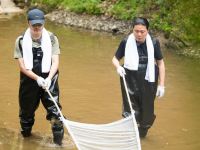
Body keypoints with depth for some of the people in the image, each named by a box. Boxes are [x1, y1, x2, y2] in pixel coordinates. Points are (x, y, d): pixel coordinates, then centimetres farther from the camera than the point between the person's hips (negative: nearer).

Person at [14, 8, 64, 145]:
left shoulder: (51, 39, -3)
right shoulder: (21, 41, -3)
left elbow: (55, 62, -8)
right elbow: (22, 66, -8)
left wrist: (48, 78, -25)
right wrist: (37, 78, -21)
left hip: (48, 80, -1)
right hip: (29, 81, 1)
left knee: (54, 111, -9)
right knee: (26, 111, 14)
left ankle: (58, 142, 2)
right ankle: (26, 136, 38)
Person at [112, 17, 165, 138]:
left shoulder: (154, 43, -9)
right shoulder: (126, 42, -10)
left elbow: (160, 63, 0)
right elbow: (115, 59, 3)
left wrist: (161, 84, -1)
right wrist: (118, 66, -20)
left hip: (148, 82, 1)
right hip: (130, 81, -1)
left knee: (147, 111, 12)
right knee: (130, 111, -3)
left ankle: (142, 134, 37)